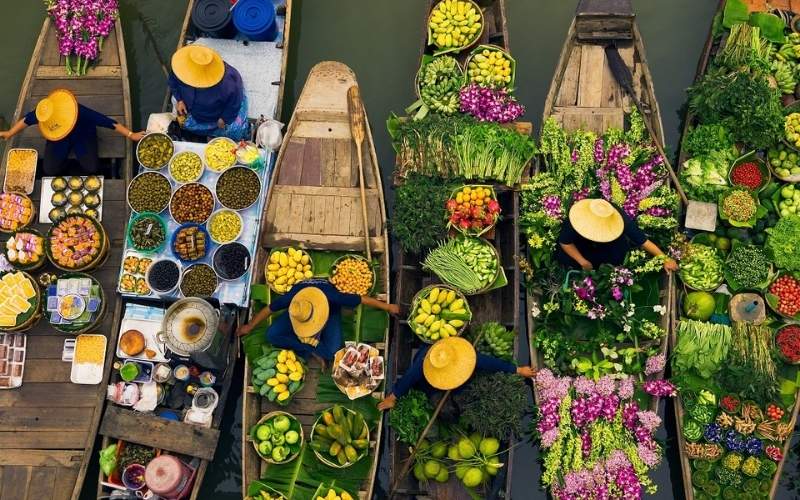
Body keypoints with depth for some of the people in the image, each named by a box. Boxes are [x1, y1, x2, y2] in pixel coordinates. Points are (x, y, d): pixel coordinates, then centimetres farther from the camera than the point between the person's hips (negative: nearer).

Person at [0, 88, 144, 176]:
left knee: (91, 168, -19)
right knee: (50, 170, -11)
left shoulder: (81, 113, -43)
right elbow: (26, 120, -10)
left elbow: (108, 122, -38)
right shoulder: (43, 113, -33)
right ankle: (63, 182, 24)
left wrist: (131, 135, -34)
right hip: (58, 141, 2)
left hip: (83, 137, -2)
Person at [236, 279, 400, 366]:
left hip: (329, 311, -2)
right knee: (272, 335, -21)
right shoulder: (291, 298, -38)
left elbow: (363, 299, -30)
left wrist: (388, 307, -18)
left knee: (333, 352, -30)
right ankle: (314, 350, -13)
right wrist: (249, 327, -4)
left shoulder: (332, 297, -44)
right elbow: (268, 310, -18)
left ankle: (308, 348, 0)